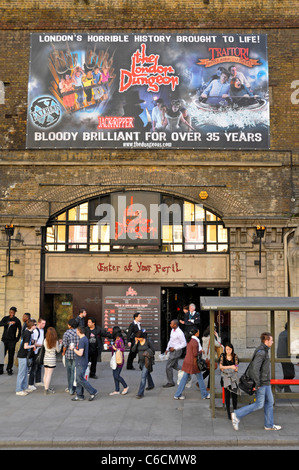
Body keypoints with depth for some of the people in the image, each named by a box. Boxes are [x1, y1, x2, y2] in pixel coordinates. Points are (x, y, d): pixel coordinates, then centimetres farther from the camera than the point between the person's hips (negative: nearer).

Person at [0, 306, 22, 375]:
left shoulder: (17, 320, -1)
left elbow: (20, 330, 6)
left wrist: (17, 339, 1)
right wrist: (8, 323, -27)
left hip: (12, 341, -2)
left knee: (11, 356, 0)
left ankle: (9, 369, 11)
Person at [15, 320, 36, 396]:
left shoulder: (27, 332, 8)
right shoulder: (28, 334, -20)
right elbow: (25, 346, -23)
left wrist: (33, 345, 10)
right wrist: (33, 346, -8)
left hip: (24, 355, 9)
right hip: (22, 356, -9)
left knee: (25, 372, 16)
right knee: (21, 373, -2)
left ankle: (24, 388, 25)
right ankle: (18, 390, 4)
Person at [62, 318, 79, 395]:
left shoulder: (66, 333, -11)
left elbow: (65, 345, -11)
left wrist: (63, 353, 6)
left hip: (68, 355, -1)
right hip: (77, 355, 1)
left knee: (69, 371, 14)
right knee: (74, 372, 7)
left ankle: (70, 387, 25)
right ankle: (72, 389, 8)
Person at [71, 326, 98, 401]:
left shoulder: (82, 340, -20)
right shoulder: (85, 339, 12)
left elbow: (80, 353, -25)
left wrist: (73, 348, -14)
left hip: (81, 364, -10)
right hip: (80, 363, 10)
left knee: (80, 379, -5)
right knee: (79, 379, 13)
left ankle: (93, 392, 0)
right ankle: (79, 396, 18)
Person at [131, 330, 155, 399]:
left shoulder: (148, 341, -14)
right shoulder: (137, 342, -2)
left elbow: (153, 350, -4)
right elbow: (133, 350, -8)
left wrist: (149, 357, -6)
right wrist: (136, 343, -17)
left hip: (147, 361, -6)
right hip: (141, 361, 6)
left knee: (143, 376, -14)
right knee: (147, 373, 27)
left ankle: (140, 393, -13)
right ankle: (151, 385, 51)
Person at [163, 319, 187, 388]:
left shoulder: (180, 333, -22)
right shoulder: (172, 330, 4)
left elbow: (184, 344, -19)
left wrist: (174, 348, -19)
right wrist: (167, 349, 13)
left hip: (176, 351, -9)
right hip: (172, 350, 9)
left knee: (168, 366, -4)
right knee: (175, 365, 18)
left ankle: (170, 382, 9)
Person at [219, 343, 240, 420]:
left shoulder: (235, 356, 0)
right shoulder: (222, 356, -2)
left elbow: (236, 368, -4)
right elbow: (221, 367, -12)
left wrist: (225, 368, -17)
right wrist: (230, 367, -25)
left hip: (233, 377, 1)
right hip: (225, 377, -1)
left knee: (234, 394, -3)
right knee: (227, 395, -2)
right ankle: (228, 413, 4)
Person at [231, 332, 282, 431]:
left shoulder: (264, 351, 12)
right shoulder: (261, 352, -20)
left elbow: (252, 365, 20)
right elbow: (255, 368, -28)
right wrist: (257, 384, -25)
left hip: (266, 382, 10)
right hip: (261, 383, -10)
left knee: (269, 402, 13)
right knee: (259, 405, -5)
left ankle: (269, 425, 21)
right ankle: (237, 415, 0)